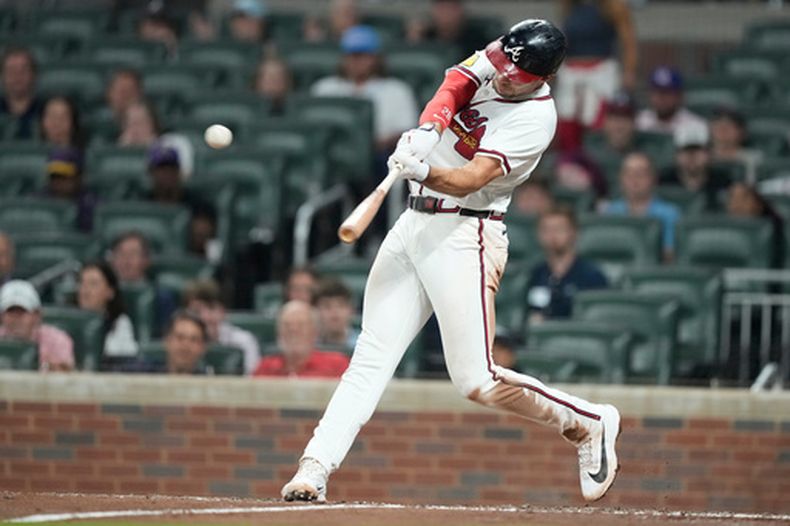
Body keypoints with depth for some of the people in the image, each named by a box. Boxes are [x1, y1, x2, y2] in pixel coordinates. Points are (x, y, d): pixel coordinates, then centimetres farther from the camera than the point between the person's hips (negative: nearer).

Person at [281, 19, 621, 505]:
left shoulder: (536, 117, -16)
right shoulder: (491, 65, 5)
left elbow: (471, 180, -25)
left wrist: (422, 172, -43)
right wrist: (428, 131, -31)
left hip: (464, 237, -7)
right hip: (414, 225, 7)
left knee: (478, 381, -11)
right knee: (371, 357, 0)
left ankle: (589, 424, 8)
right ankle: (315, 469, -5)